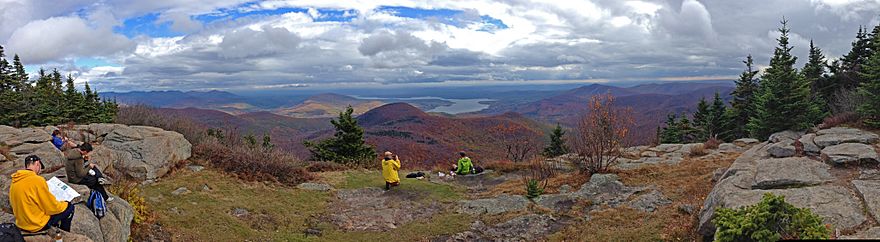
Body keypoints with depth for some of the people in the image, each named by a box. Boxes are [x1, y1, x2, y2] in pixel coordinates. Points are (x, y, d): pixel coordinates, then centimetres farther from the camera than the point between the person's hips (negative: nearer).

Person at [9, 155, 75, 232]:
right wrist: (64, 204, 1)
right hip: (38, 224, -8)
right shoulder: (37, 180, -21)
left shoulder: (14, 182, 2)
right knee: (69, 207, 8)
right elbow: (52, 208, -17)